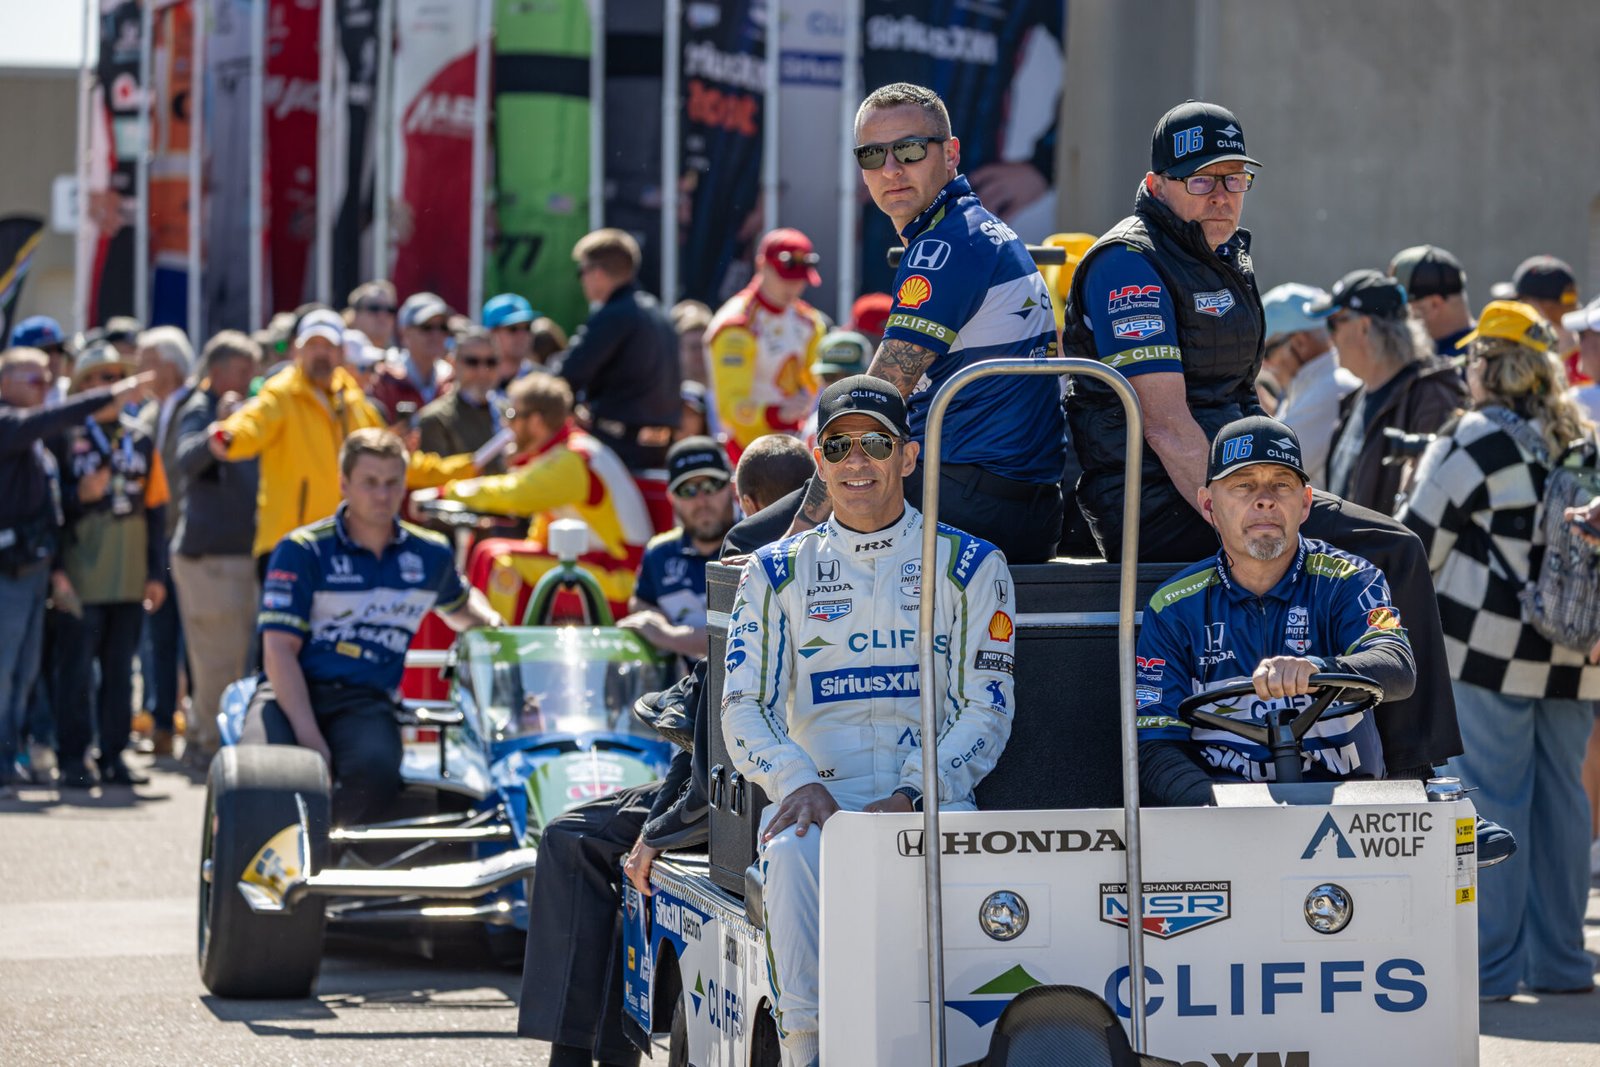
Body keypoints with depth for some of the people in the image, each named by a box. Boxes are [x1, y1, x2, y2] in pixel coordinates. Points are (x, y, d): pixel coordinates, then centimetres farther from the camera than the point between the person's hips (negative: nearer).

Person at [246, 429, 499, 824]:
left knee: (376, 768, -35)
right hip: (293, 690, -2)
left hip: (366, 701, 2)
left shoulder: (430, 553, 14)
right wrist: (309, 737, -18)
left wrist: (490, 622, 12)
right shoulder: (302, 550, 0)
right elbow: (279, 649, -6)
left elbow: (459, 605, 38)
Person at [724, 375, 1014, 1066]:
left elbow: (986, 711, 4)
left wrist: (910, 797, -14)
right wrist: (798, 783, -14)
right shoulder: (777, 572, 16)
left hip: (932, 799, -1)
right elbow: (744, 706, 8)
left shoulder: (970, 567, 11)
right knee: (794, 853, -35)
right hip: (820, 796, 1)